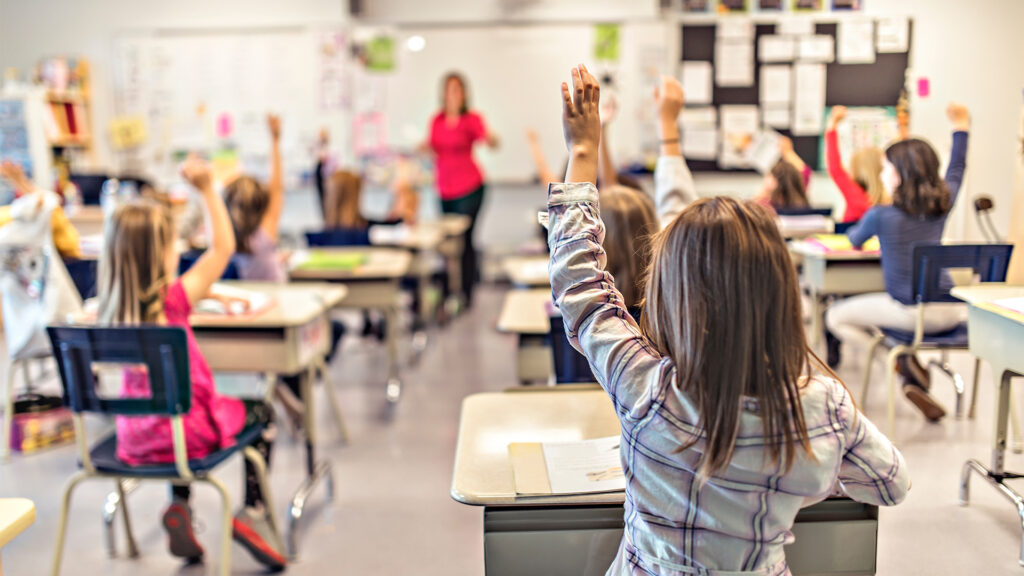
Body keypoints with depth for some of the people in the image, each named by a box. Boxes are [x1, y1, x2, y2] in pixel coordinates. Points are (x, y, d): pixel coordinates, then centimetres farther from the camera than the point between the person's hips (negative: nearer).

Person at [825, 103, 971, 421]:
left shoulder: (881, 215, -10)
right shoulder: (943, 204, 3)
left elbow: (854, 241, 12)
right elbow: (956, 172, 25)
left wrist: (854, 231, 36)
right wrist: (961, 128, 37)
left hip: (910, 311, -5)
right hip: (950, 311, 5)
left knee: (836, 316, 12)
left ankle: (904, 362, -1)